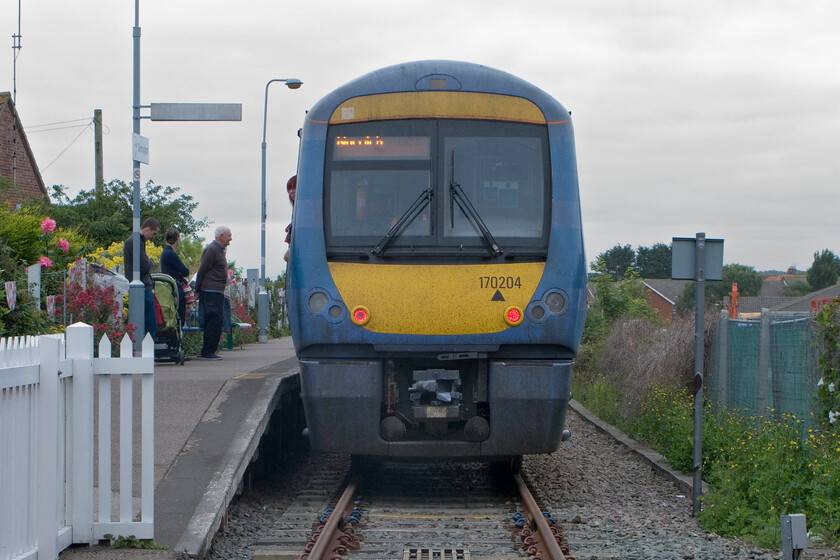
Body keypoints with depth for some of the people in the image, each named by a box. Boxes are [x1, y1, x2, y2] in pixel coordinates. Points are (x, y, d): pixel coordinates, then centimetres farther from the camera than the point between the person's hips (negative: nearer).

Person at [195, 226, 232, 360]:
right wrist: (197, 291, -13)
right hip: (211, 292, -10)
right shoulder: (211, 250, -11)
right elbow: (202, 271, -13)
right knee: (213, 321, -11)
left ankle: (208, 351, 13)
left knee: (216, 322, 9)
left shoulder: (219, 250, 21)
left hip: (218, 293, 10)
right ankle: (208, 352, -10)